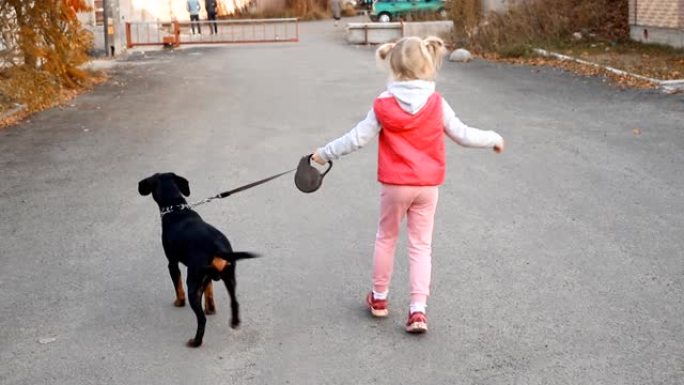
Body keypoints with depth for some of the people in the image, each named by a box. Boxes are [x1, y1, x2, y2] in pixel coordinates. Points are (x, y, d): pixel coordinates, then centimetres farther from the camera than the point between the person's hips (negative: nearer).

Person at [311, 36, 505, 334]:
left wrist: (325, 153, 6)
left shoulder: (384, 105, -11)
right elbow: (462, 135, -2)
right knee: (421, 246, 9)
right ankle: (418, 309, 1)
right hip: (427, 186, 1)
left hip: (395, 185, -1)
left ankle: (379, 298, 31)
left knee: (386, 238, 18)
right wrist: (493, 138, 16)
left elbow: (357, 139, -7)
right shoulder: (437, 104, -8)